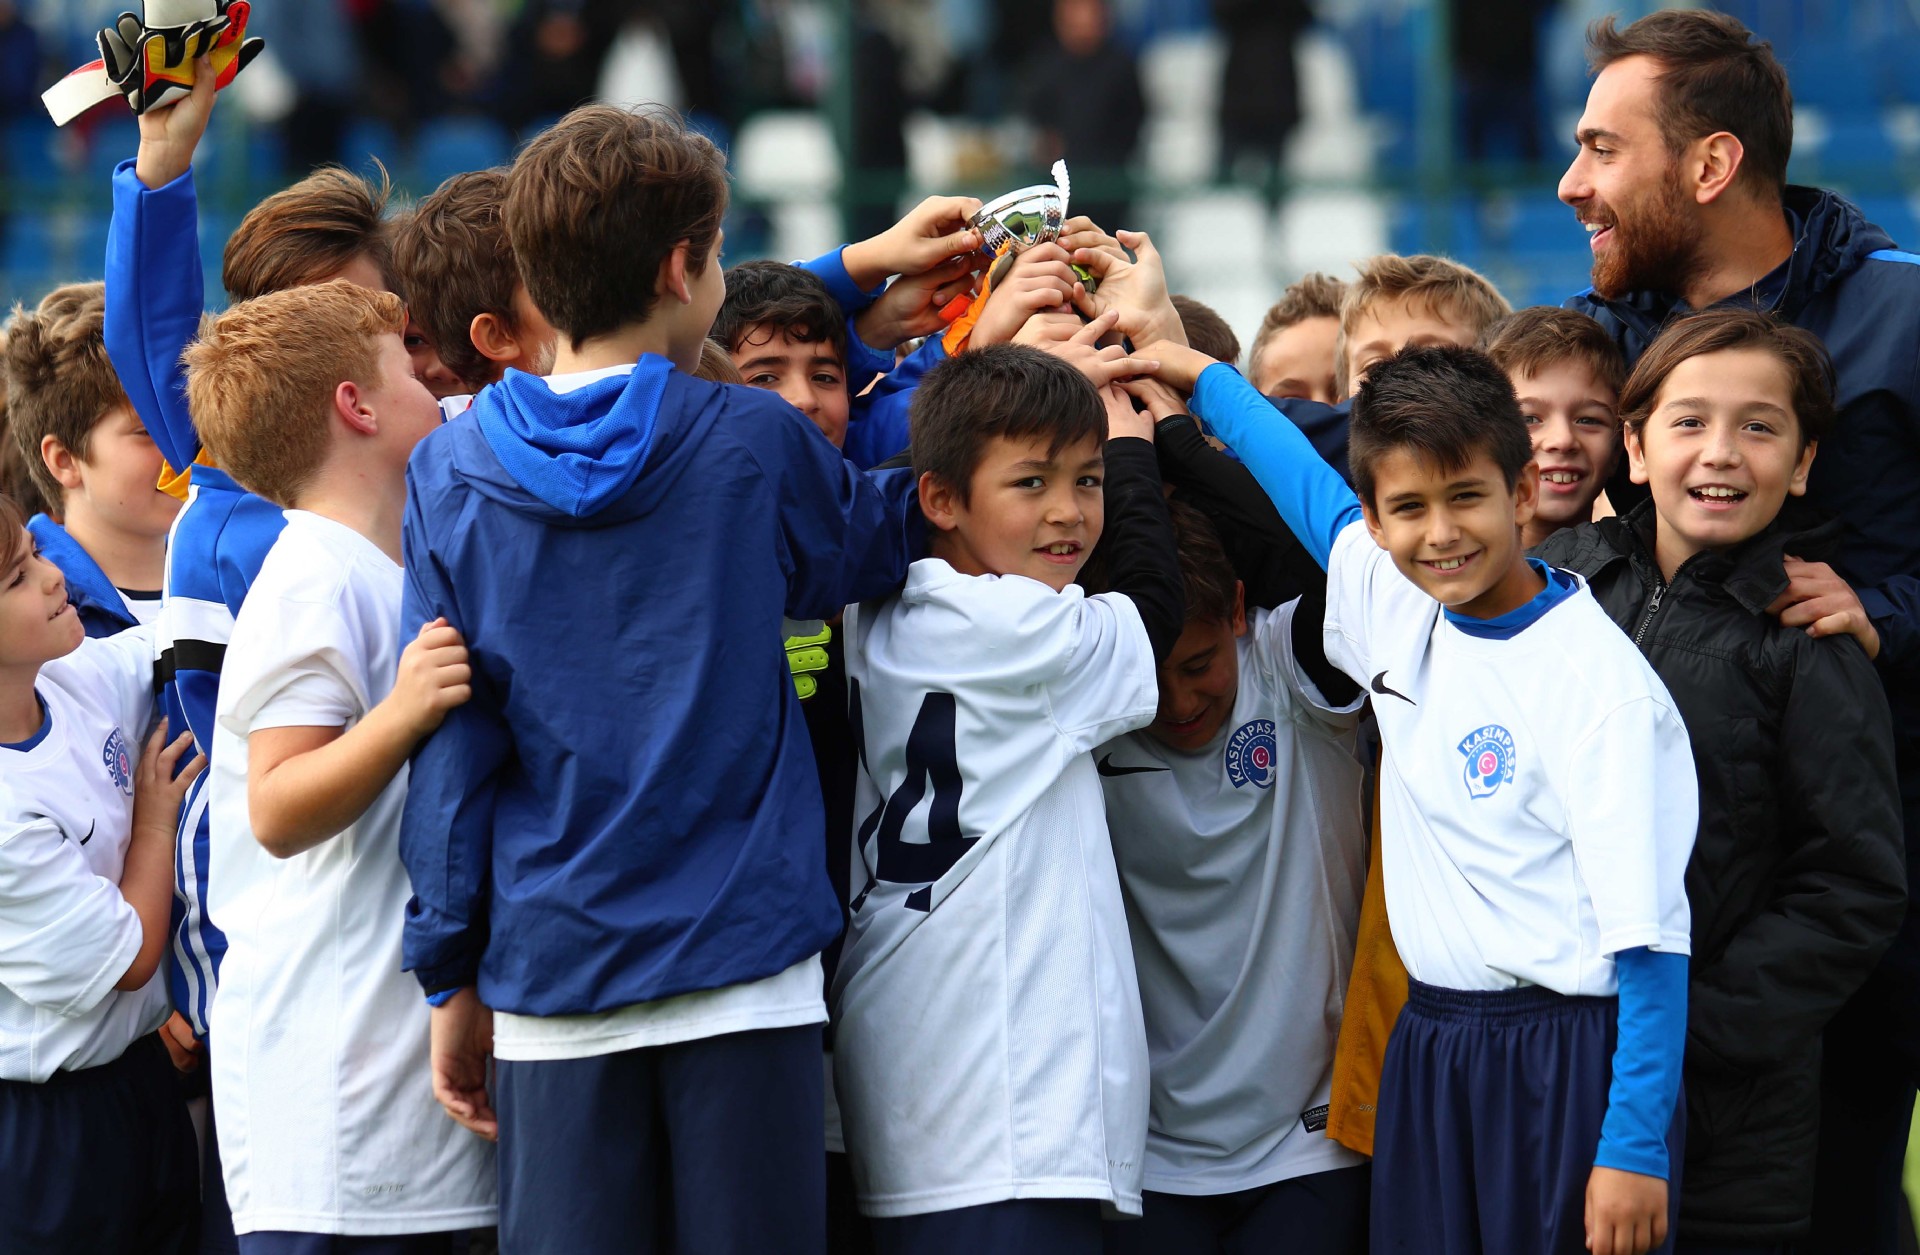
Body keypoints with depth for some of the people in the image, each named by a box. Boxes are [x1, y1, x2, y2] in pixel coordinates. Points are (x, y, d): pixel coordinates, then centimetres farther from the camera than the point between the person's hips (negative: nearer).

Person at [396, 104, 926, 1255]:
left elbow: (449, 742, 3)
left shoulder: (451, 472, 1)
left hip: (551, 978, 2)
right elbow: (877, 544, 18)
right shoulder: (753, 444, -3)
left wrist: (452, 976, 9)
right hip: (741, 961, -2)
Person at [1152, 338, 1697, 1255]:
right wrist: (1196, 372, 32)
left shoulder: (1602, 684, -14)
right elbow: (1314, 489, 27)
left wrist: (1635, 1147, -19)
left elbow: (1650, 935, -16)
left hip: (1566, 1066, -6)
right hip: (1427, 1053, 6)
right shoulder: (1395, 609, 5)